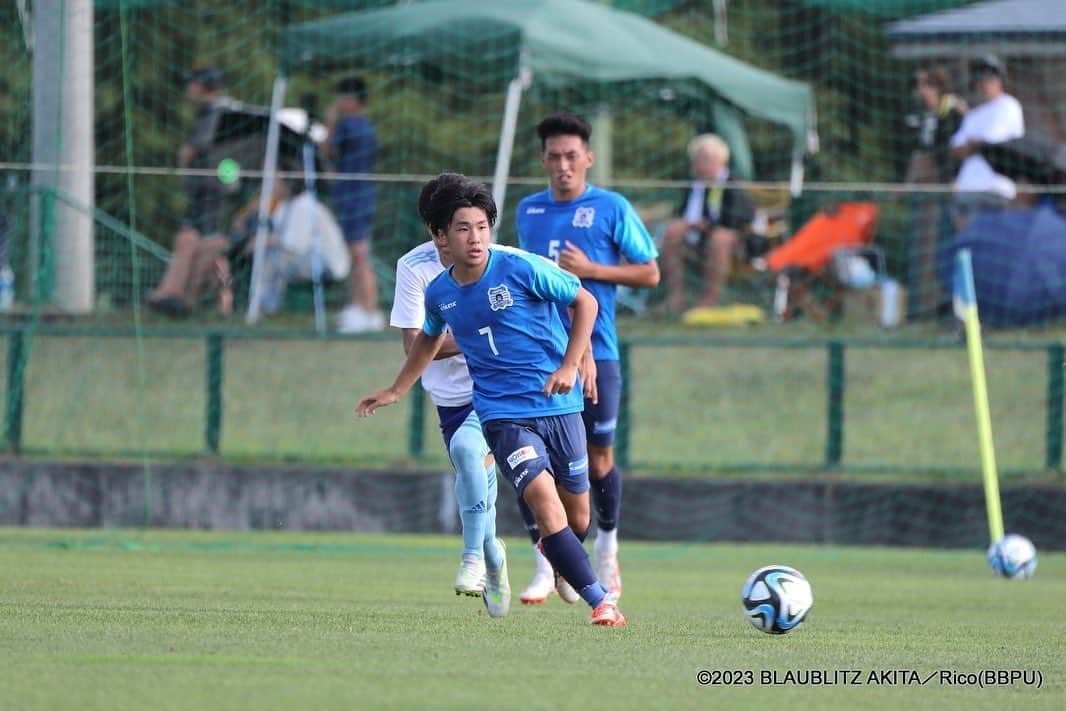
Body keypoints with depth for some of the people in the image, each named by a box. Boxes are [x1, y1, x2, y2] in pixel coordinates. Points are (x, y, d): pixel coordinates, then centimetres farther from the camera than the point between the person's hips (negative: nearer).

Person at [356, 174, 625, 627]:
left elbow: (585, 302, -1)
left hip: (557, 404, -1)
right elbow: (428, 339, 25)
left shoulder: (521, 268, -11)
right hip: (502, 414, 1)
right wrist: (395, 391, 29)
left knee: (577, 517, 10)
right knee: (544, 500, -23)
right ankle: (601, 601, -21)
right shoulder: (438, 293, 1)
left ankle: (553, 556, 47)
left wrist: (569, 367, -9)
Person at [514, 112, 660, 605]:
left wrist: (591, 270, -12)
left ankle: (607, 550, 29)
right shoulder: (528, 212, 11)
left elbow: (650, 273, -1)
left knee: (598, 460, 4)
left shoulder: (612, 209, -2)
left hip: (594, 351, -3)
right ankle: (547, 565, -4)